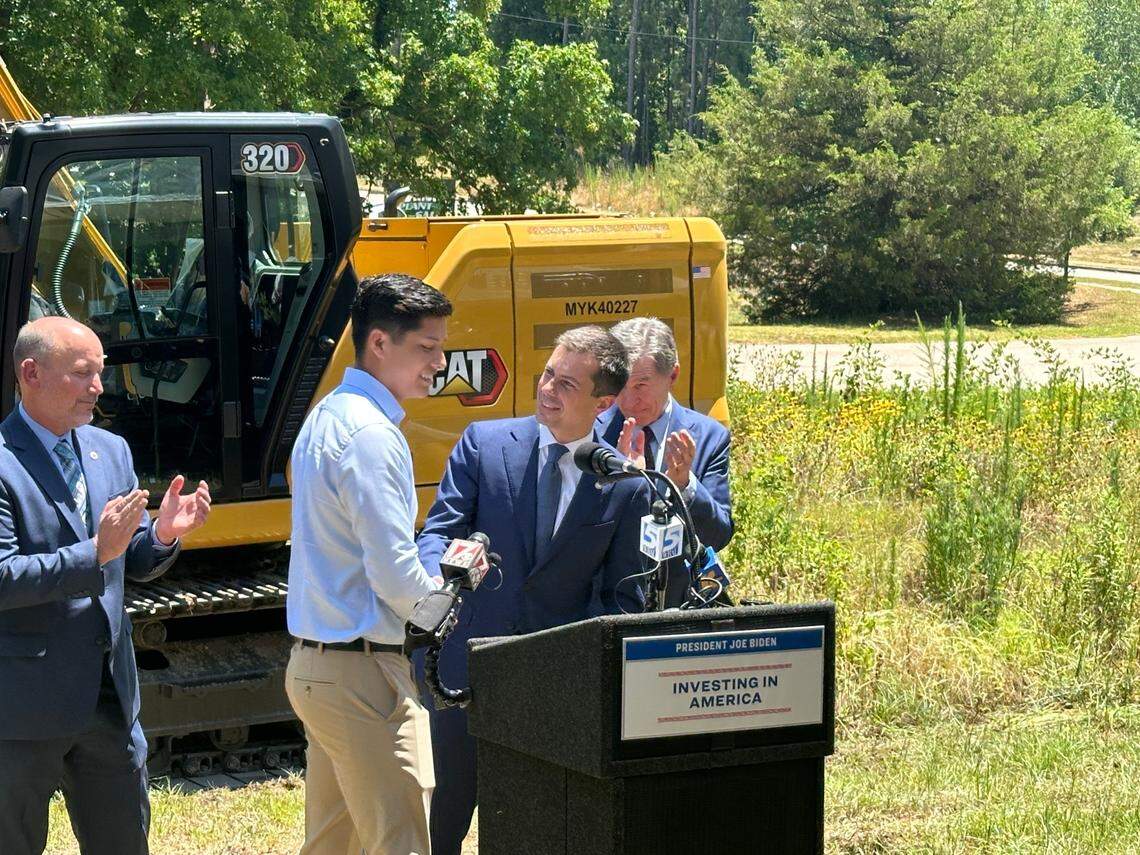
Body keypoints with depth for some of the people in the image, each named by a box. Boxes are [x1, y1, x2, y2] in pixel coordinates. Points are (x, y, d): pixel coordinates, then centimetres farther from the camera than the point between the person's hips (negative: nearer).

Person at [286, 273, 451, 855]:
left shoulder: (326, 417, 13)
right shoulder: (370, 435, -17)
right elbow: (395, 579, -22)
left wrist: (435, 565, 9)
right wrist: (449, 589, -2)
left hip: (314, 665, 10)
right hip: (362, 672, -10)